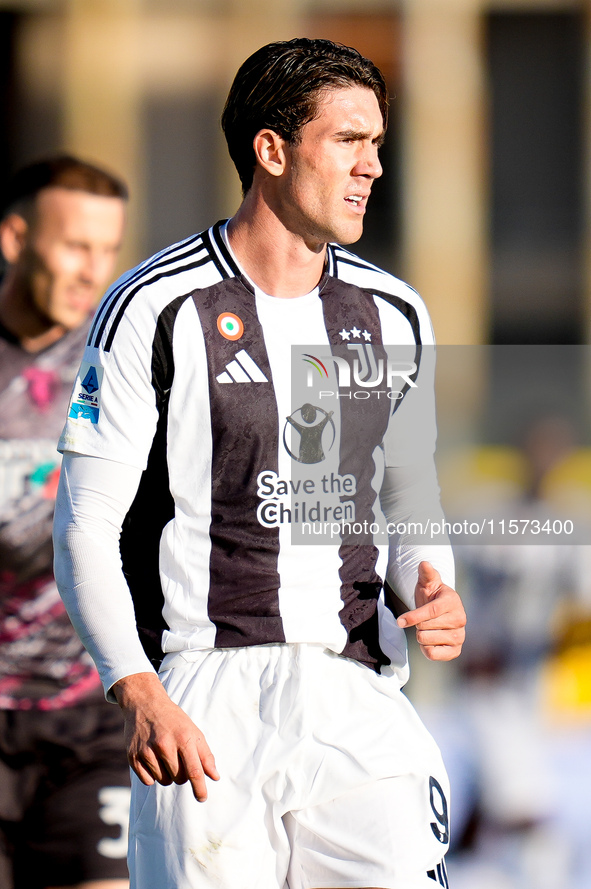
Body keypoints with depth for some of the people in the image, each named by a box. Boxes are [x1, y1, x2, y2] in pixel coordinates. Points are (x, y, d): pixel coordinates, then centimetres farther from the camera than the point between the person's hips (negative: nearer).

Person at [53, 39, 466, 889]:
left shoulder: (394, 316, 13)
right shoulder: (156, 309, -3)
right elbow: (85, 529, -4)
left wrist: (433, 592, 1)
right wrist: (139, 695, -17)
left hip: (357, 692, 4)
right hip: (206, 704, -4)